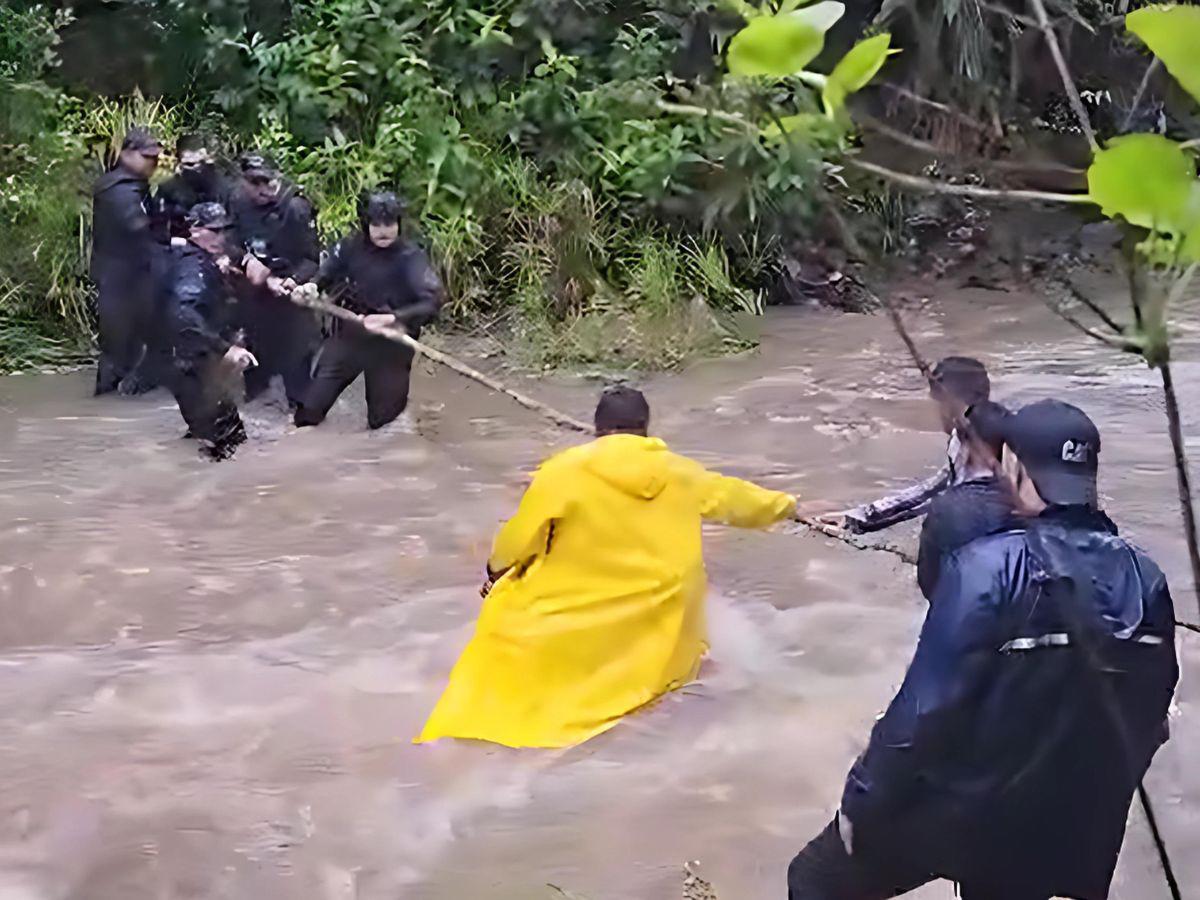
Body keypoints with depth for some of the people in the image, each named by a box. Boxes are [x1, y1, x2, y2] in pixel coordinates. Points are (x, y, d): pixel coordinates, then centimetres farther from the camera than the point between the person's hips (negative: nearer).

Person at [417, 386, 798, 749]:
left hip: (579, 616, -3)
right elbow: (730, 496, 17)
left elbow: (521, 534, -4)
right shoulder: (677, 473, 2)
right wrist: (780, 504, 36)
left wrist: (498, 569, 16)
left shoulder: (563, 470, -10)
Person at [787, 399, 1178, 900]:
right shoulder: (1146, 581, -4)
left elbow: (927, 706, -21)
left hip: (964, 805, -5)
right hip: (1072, 826, 5)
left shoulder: (987, 569, -22)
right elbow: (1149, 714, 5)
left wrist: (862, 799, -9)